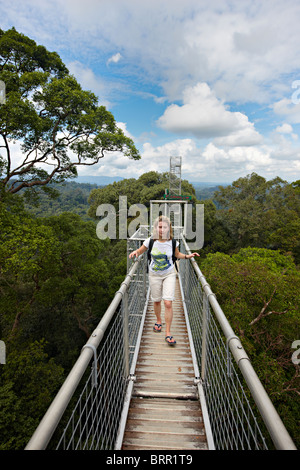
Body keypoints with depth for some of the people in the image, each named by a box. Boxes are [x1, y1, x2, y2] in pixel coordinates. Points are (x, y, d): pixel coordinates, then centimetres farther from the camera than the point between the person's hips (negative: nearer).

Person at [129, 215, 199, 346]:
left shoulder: (172, 242, -11)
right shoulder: (150, 241, -14)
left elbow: (177, 254, 8)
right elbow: (140, 251, 2)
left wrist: (187, 256, -8)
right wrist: (135, 252, -20)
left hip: (169, 274, -1)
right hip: (154, 275, 1)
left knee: (168, 303, -9)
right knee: (156, 301, 14)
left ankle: (168, 333, 5)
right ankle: (158, 321, 44)